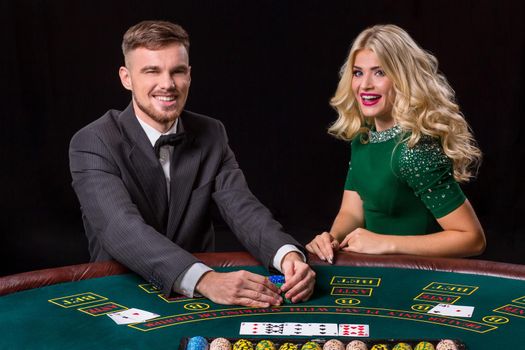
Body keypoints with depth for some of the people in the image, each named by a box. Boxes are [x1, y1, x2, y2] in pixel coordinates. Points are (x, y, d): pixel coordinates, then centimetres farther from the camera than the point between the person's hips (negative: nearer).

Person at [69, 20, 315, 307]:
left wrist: (289, 256, -29)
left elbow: (243, 210, -9)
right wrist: (206, 280, -41)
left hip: (199, 299, 3)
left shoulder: (212, 136, 1)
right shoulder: (92, 143, -13)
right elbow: (121, 229, -27)